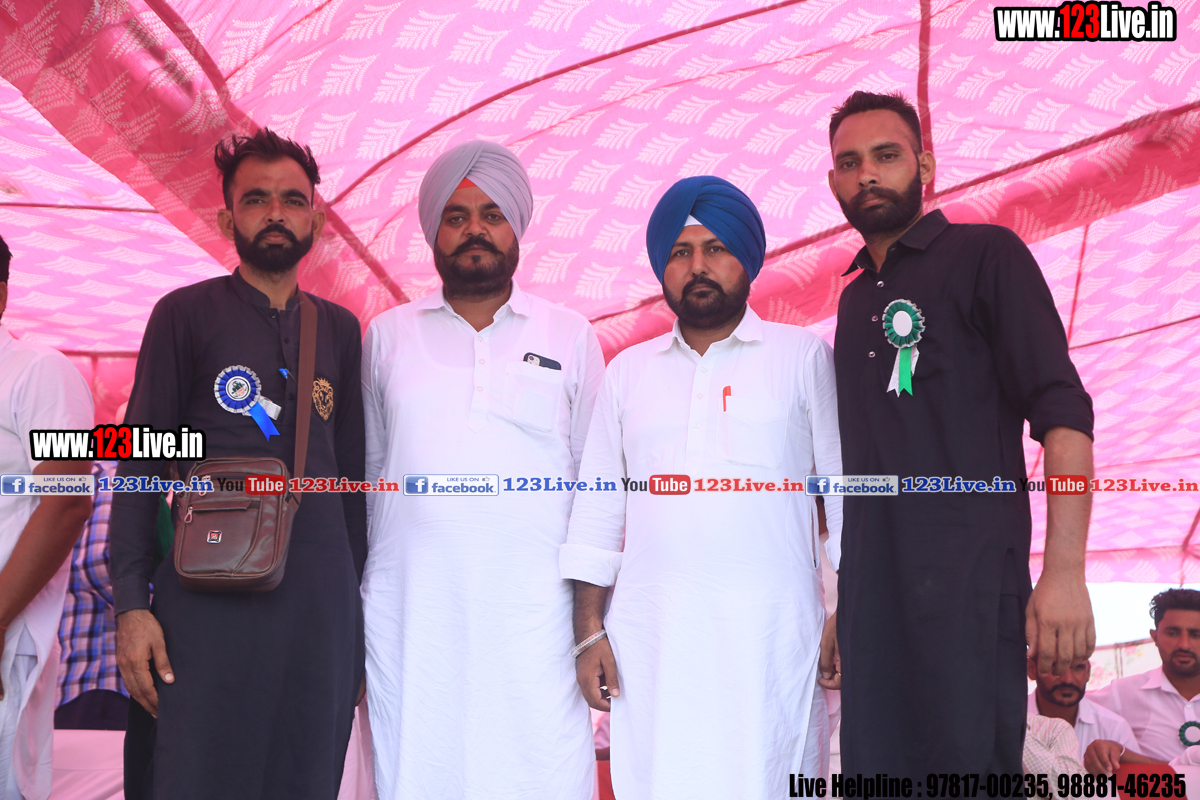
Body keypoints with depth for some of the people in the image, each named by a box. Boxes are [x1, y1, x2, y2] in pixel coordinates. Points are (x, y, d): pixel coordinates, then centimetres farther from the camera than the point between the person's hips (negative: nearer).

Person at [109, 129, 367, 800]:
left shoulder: (340, 329, 13)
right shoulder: (187, 314, 3)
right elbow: (142, 462, 0)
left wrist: (358, 600, 12)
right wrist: (131, 601, -8)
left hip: (320, 600, 3)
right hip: (208, 600, -3)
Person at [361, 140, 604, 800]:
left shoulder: (572, 338, 10)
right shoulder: (386, 336, 12)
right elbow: (364, 470, 14)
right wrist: (348, 608, 10)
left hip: (533, 613, -1)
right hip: (410, 612, 1)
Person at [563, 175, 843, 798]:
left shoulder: (803, 357, 8)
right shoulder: (628, 371, 15)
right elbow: (597, 510, 14)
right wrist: (588, 631, 8)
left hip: (770, 630, -2)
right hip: (651, 635, 2)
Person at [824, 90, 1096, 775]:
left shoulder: (985, 255, 3)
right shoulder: (854, 300, 21)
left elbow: (1064, 413, -7)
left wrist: (1065, 570, -18)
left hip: (968, 587, -6)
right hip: (872, 593, 6)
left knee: (968, 760, -9)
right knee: (877, 766, 5)